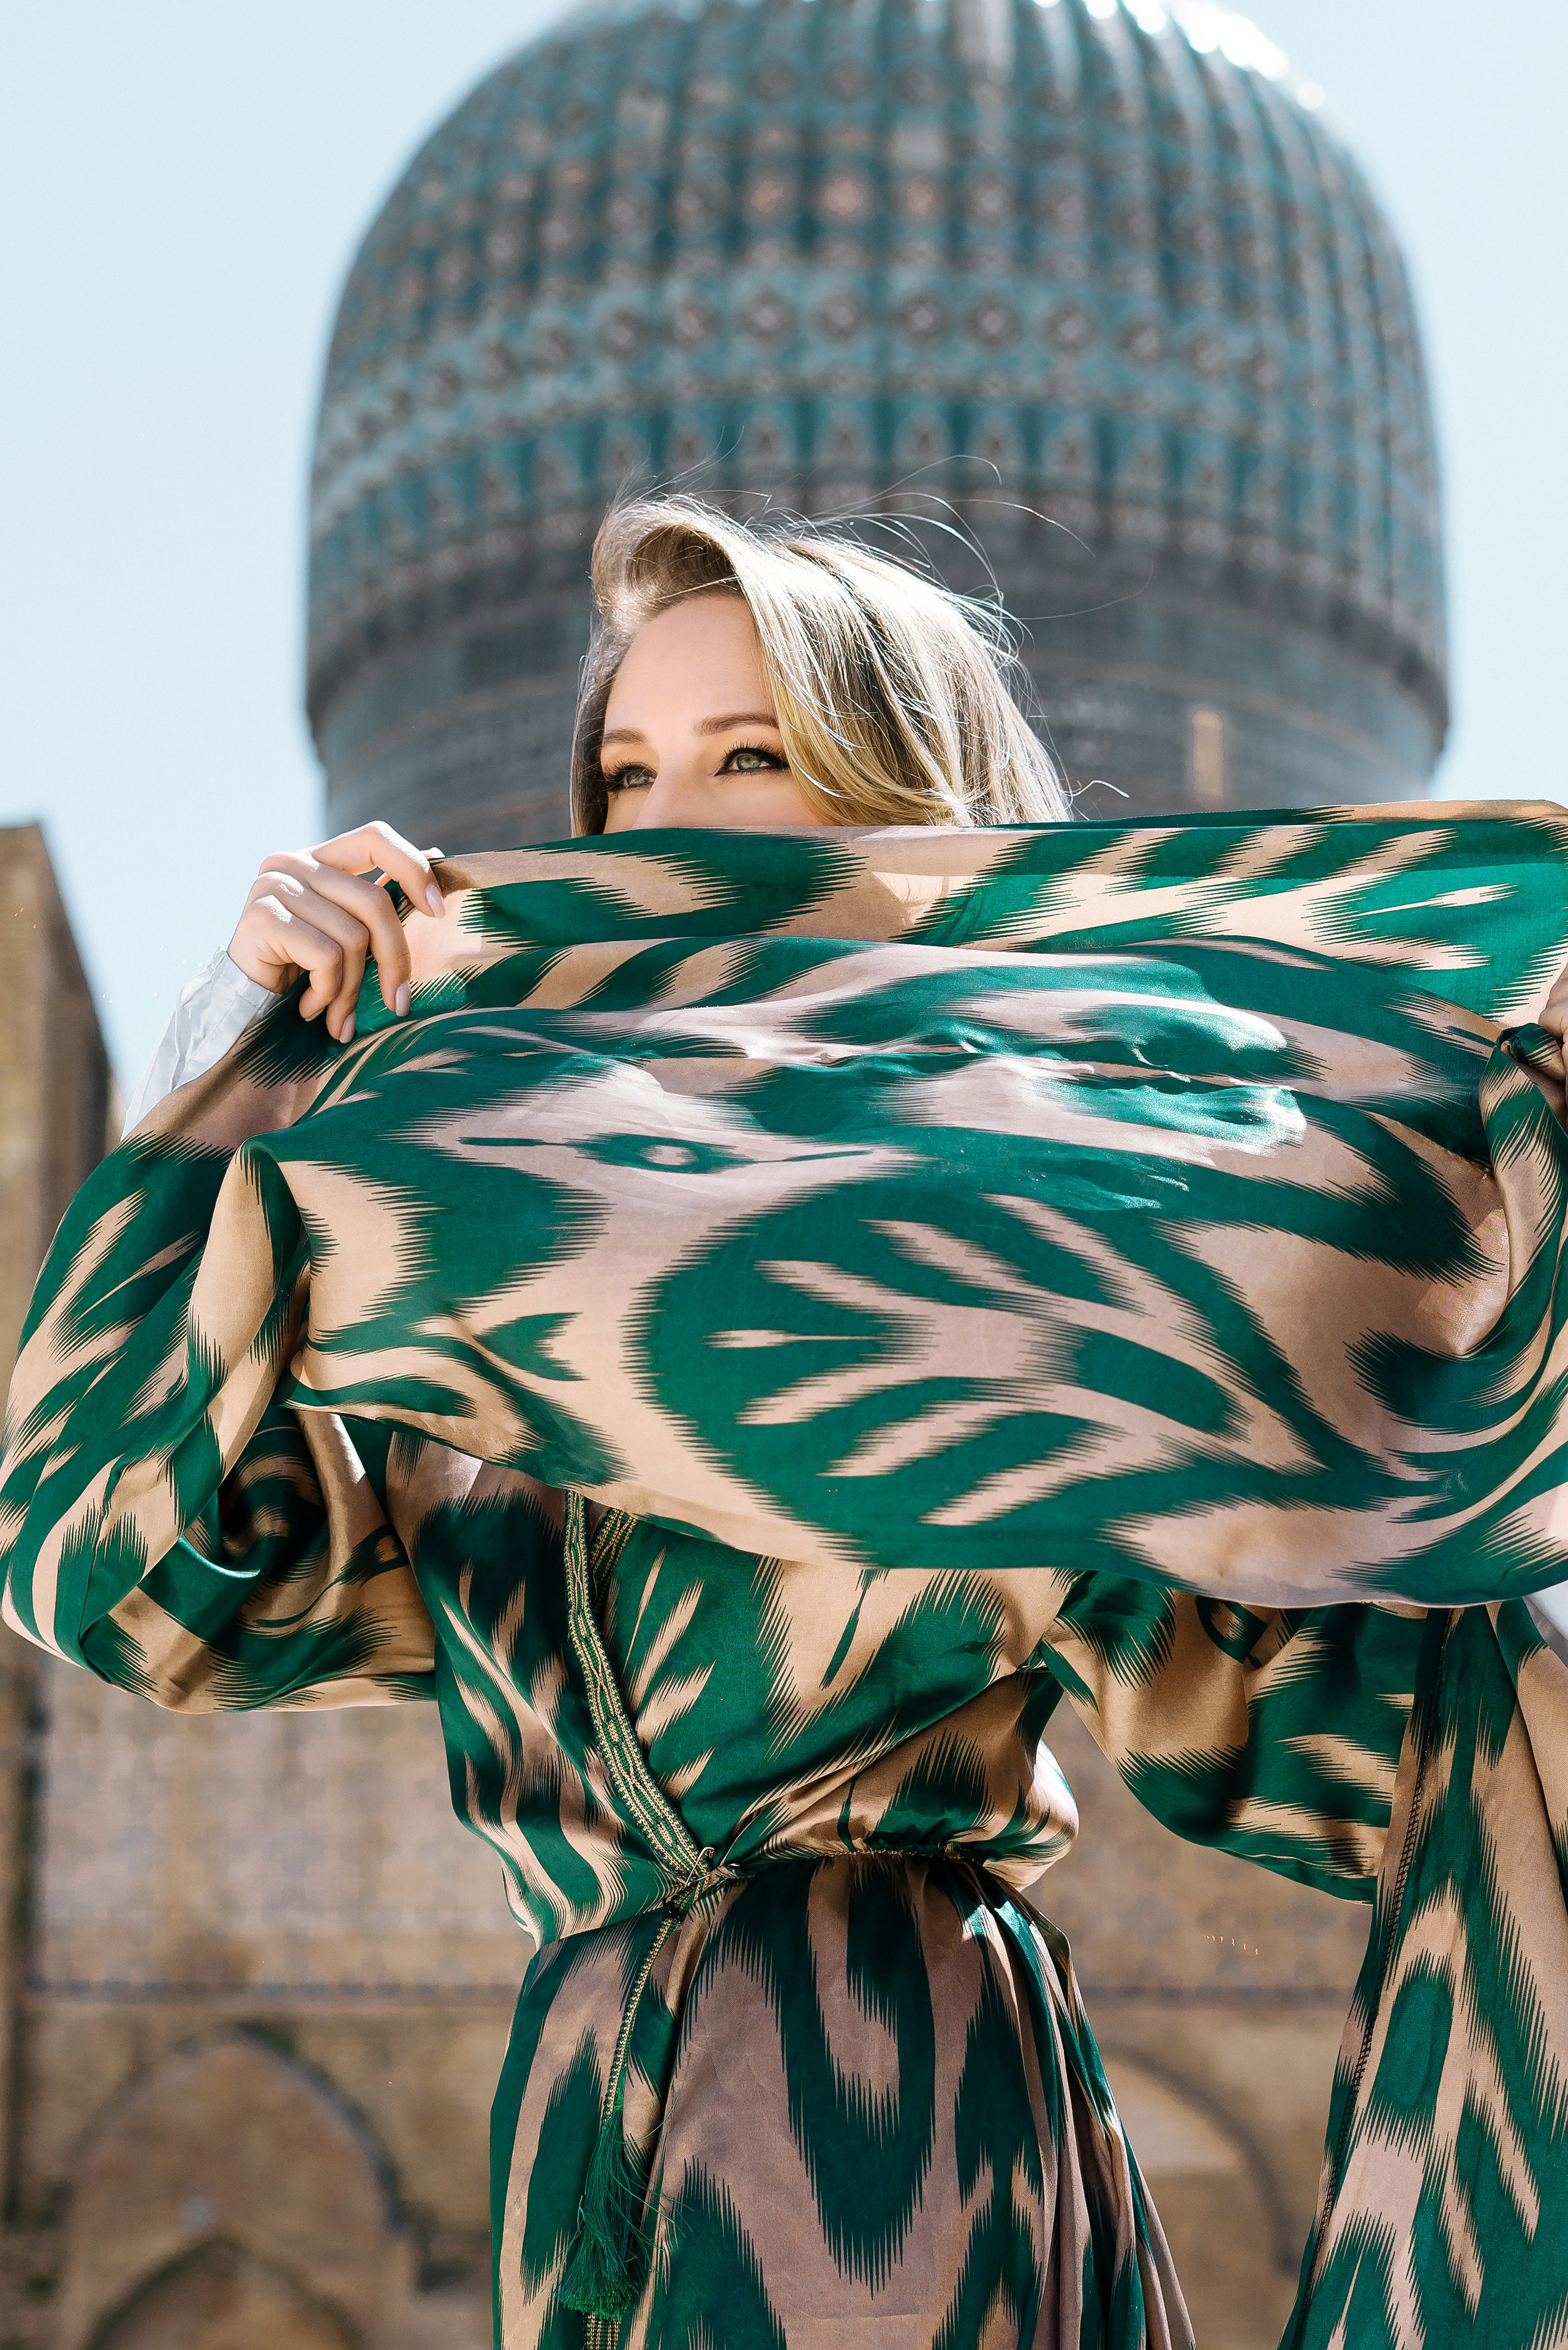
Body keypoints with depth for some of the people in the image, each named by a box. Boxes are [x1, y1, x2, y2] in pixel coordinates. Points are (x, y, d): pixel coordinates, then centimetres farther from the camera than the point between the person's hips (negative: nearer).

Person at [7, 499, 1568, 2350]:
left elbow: (1220, 1677, -9)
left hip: (870, 2109, -6)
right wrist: (245, 1046, 4)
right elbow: (151, 1565, 8)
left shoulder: (1021, 1181, 2)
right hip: (597, 2151, 6)